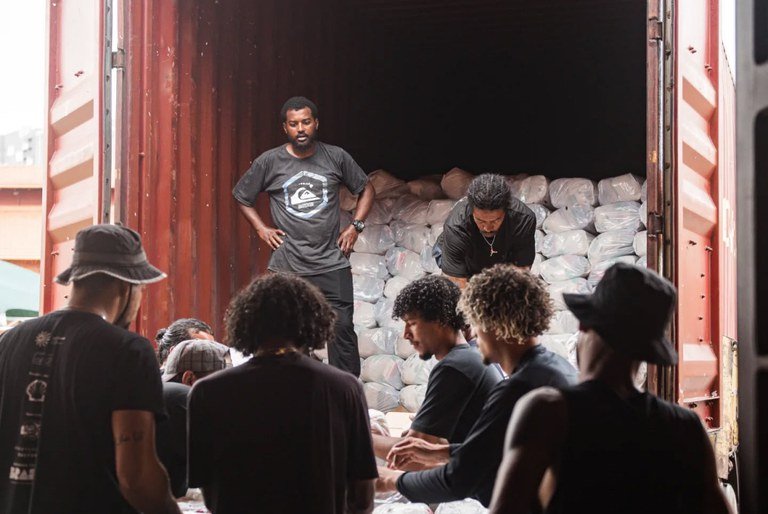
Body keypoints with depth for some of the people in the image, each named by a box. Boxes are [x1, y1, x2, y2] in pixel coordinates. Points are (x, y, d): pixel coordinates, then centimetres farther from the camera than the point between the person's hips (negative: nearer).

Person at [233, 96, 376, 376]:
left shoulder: (335, 157, 3)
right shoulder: (269, 162, 2)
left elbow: (366, 189, 17)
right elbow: (241, 196, 16)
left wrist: (355, 226, 5)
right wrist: (262, 229, 6)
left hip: (332, 262, 0)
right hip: (287, 265, 0)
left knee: (342, 327, -4)